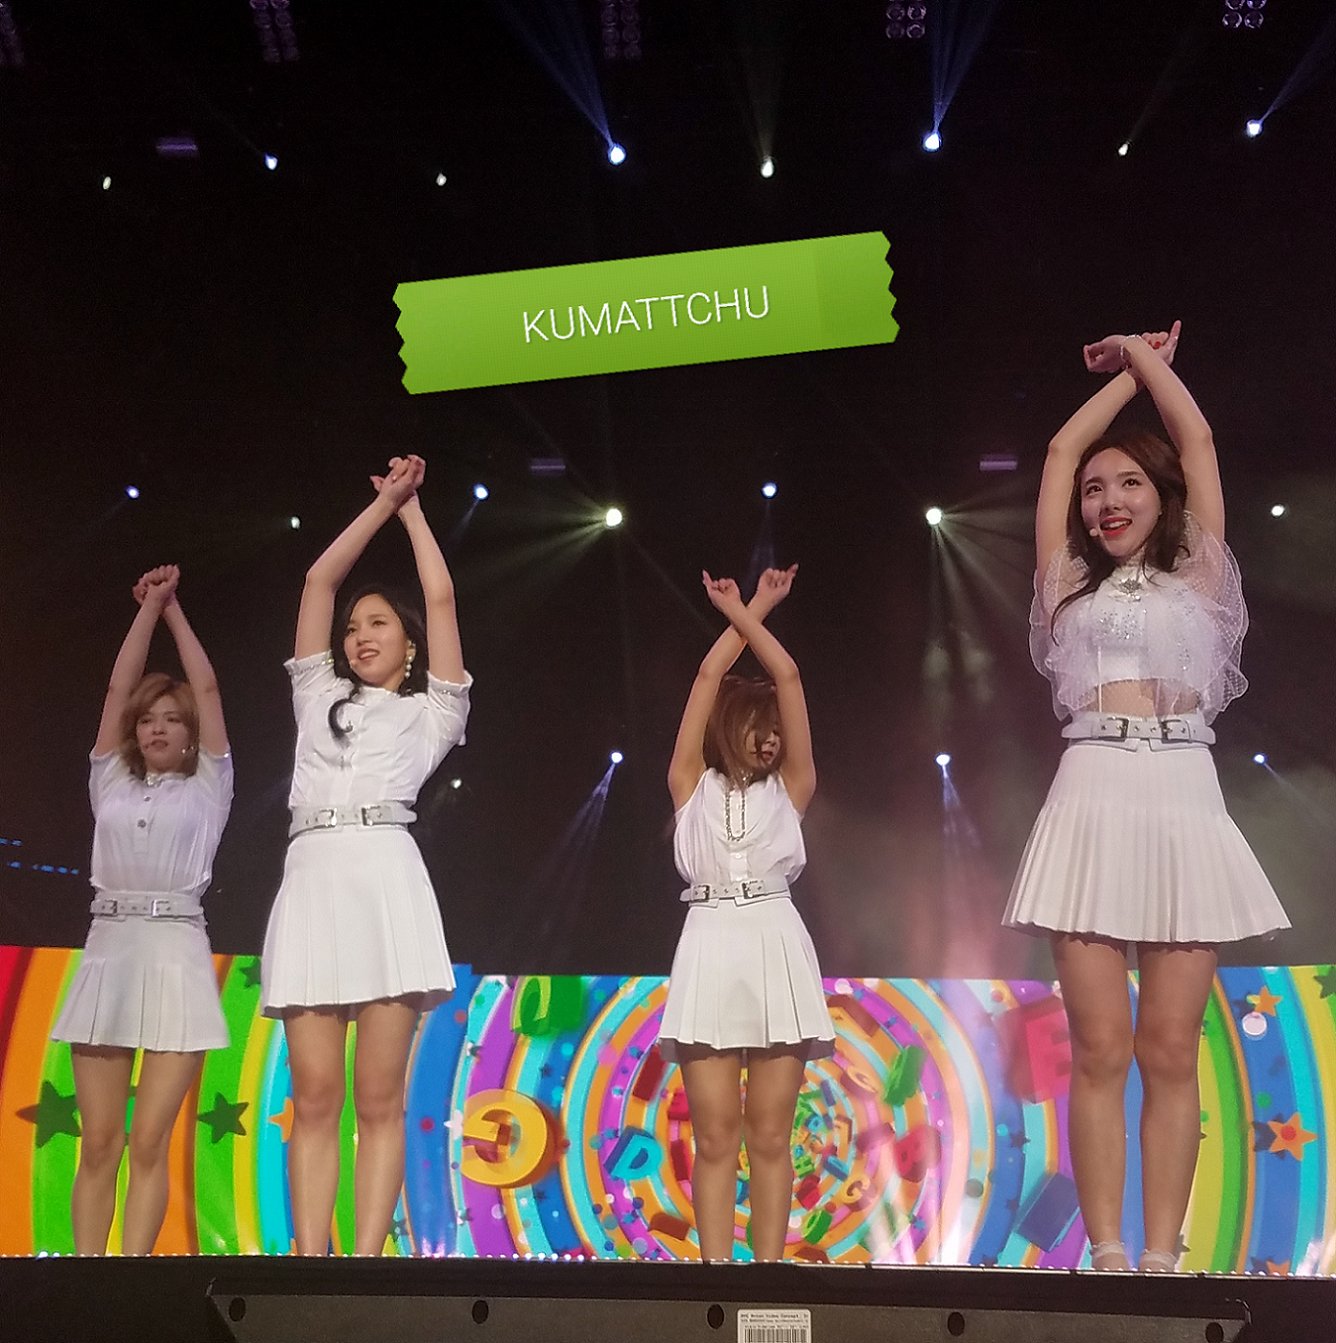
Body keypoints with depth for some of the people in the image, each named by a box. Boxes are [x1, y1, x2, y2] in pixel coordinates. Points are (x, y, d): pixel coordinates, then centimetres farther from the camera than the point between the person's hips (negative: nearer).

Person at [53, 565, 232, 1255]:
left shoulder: (207, 787, 12)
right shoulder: (110, 783, 18)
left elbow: (207, 688, 10)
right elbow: (118, 687, 14)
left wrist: (175, 610, 18)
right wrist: (149, 606, 16)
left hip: (176, 954, -2)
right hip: (107, 952, 3)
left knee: (149, 1142, -5)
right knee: (98, 1141, 0)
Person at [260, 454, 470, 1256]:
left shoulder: (428, 711, 20)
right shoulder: (320, 699, 28)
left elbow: (441, 597, 16)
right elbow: (320, 581, 25)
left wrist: (413, 509, 27)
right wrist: (382, 504, 28)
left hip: (388, 882, -3)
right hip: (311, 883, 3)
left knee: (380, 1099, -7)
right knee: (315, 1098, -4)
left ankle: (368, 1260, -10)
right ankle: (310, 1264, -7)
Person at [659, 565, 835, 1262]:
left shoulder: (788, 790, 12)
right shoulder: (691, 786, 11)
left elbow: (787, 676, 7)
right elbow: (709, 678, 9)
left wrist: (749, 614, 14)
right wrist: (741, 616, 18)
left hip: (776, 950, 1)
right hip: (710, 949, 0)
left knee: (770, 1133, 1)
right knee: (715, 1134, -1)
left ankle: (769, 1264, 4)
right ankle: (716, 1268, 2)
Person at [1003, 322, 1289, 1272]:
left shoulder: (1197, 576, 17)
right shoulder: (1070, 583, 19)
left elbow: (1196, 440, 16)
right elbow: (1060, 452, 21)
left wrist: (1151, 360, 29)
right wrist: (1130, 371, 30)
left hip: (1184, 804, 0)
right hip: (1094, 804, 0)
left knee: (1171, 1054, -2)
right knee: (1100, 1050, -5)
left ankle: (1162, 1256, 0)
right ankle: (1109, 1257, -2)